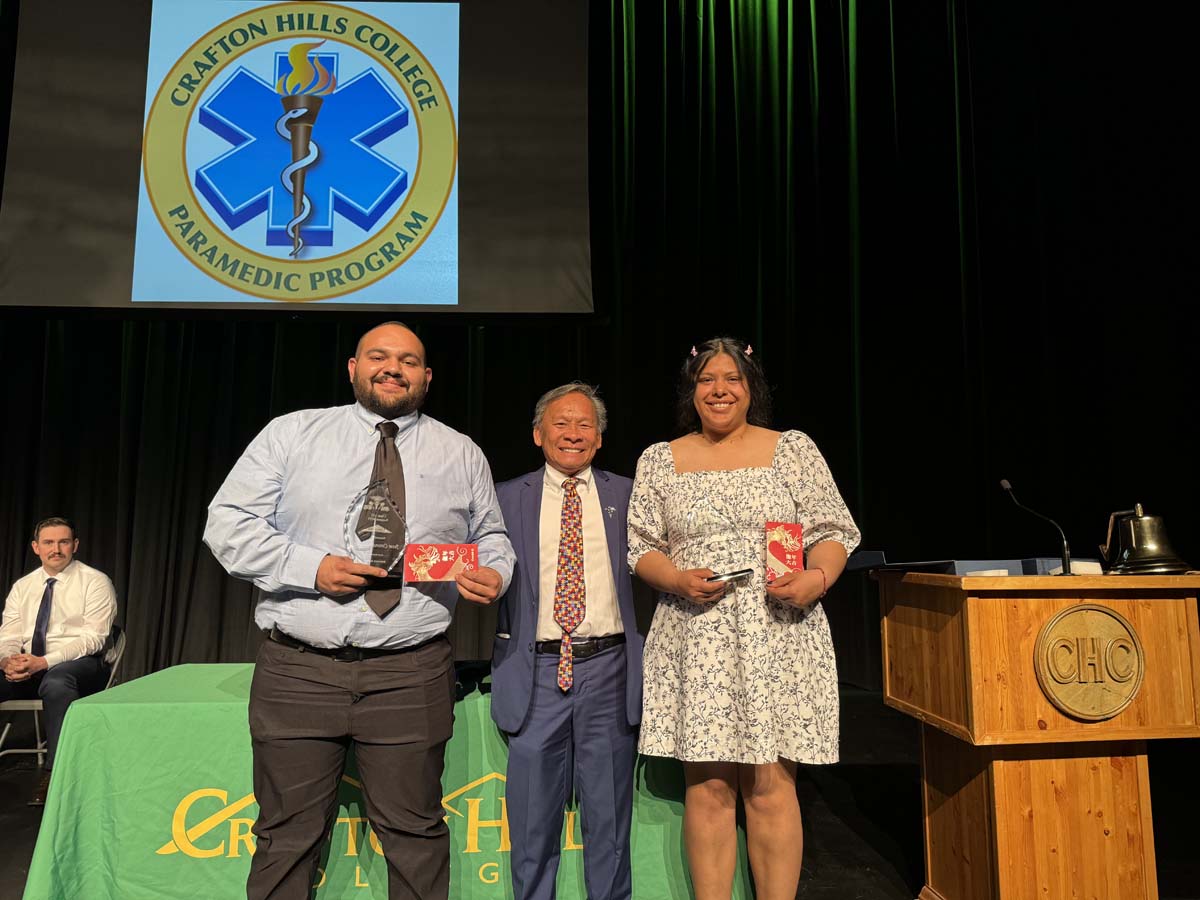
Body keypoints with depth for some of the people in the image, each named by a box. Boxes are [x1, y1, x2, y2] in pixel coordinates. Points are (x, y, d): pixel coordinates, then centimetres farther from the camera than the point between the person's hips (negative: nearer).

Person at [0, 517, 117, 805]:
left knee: (56, 681, -38)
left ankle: (55, 773, -30)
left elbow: (92, 639, -11)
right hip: (27, 665, 5)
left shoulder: (95, 582, -2)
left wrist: (44, 662, -22)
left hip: (79, 665, -5)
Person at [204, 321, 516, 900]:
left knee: (415, 835, 8)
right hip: (297, 672, 0)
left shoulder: (462, 455, 10)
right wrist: (311, 567, -12)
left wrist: (493, 574, -6)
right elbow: (227, 523, 2)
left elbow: (490, 537, 18)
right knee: (287, 836, 11)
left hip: (410, 676, 1)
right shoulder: (291, 433, 6)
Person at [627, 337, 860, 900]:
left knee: (771, 785, 0)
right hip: (696, 641, 1)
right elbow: (642, 548, 9)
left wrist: (815, 579, -14)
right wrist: (680, 581, -10)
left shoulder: (793, 450, 8)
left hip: (779, 636, -1)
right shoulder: (659, 460, 10)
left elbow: (832, 533, 6)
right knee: (706, 786, 1)